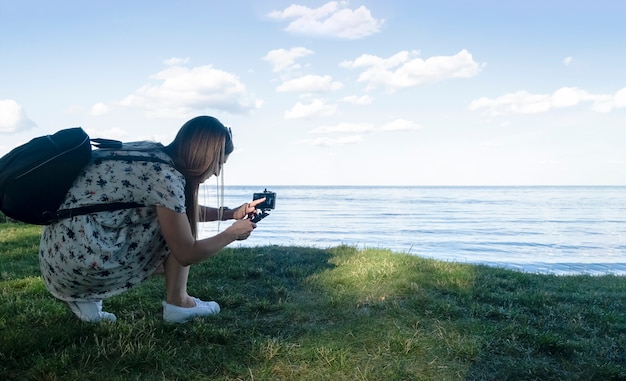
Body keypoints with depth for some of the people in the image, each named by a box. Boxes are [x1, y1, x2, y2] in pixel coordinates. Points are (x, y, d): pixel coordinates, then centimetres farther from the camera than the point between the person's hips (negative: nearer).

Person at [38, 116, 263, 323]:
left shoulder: (154, 155, 8)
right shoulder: (166, 176, -17)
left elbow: (184, 210, 27)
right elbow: (187, 254, -10)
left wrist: (231, 213, 24)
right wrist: (232, 233, 3)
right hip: (80, 260, -9)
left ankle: (84, 296, 13)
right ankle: (177, 303, 9)